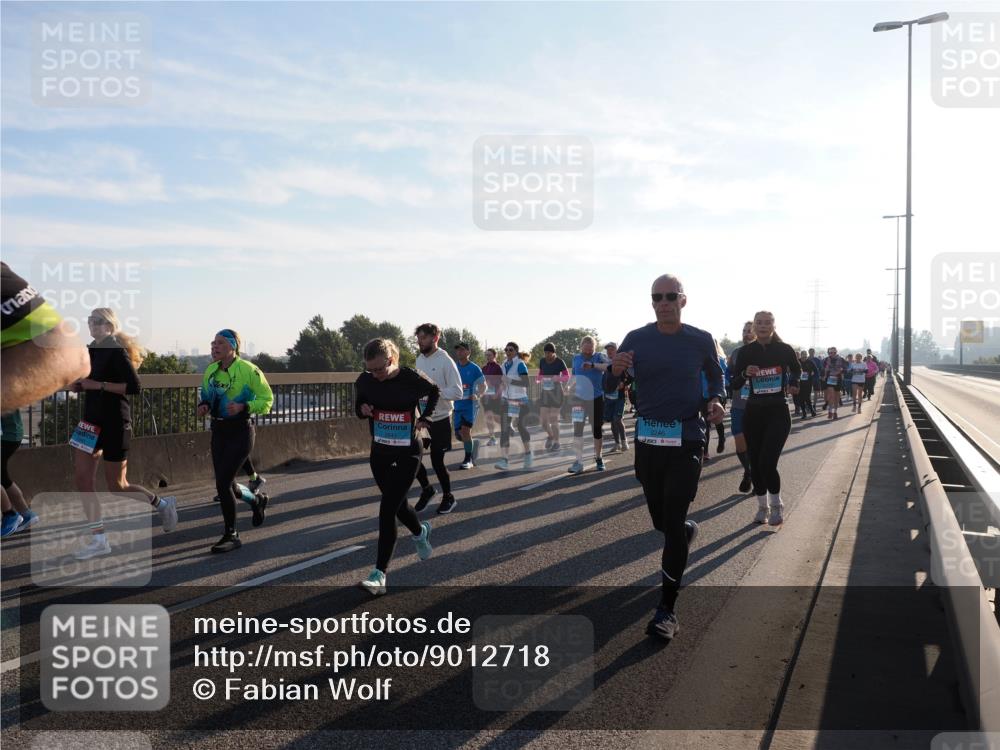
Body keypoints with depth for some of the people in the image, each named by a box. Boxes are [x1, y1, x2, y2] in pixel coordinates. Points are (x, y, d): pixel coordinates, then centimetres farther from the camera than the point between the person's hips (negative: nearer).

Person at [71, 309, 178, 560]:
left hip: (114, 424, -8)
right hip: (91, 420, 8)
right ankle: (99, 539, 9)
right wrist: (78, 385, 4)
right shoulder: (90, 351, 11)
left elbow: (134, 386, -22)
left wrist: (98, 385, -24)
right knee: (83, 479, 1)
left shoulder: (117, 352, -13)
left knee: (117, 486, 0)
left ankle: (163, 504, 25)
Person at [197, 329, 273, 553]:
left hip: (240, 431, -7)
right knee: (227, 486, 12)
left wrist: (244, 407, -23)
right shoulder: (210, 371, 6)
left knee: (223, 483, -12)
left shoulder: (248, 370, -13)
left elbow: (267, 399, -8)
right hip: (218, 431, 7)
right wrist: (203, 406, -2)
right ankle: (257, 501, 44)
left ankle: (231, 535, 3)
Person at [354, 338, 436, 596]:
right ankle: (420, 532, 51)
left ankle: (379, 574, -7)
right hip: (379, 453, 5)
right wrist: (362, 409, -10)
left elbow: (434, 392, 5)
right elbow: (359, 402, 12)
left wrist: (425, 417, -3)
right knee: (397, 504, 18)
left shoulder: (411, 379, -16)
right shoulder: (365, 380, -7)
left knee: (387, 509, -12)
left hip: (407, 454, -5)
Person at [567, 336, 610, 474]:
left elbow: (609, 366, -26)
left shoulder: (598, 357, -5)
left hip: (596, 398, -2)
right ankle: (579, 461, -1)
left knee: (597, 429, 8)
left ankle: (598, 458, 26)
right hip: (579, 398, 2)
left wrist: (593, 365, -37)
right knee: (577, 429, -5)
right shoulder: (576, 358, 5)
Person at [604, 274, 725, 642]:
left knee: (672, 522, -7)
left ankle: (667, 611, 1)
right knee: (661, 521, 15)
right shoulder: (636, 339, -3)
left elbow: (715, 375, 17)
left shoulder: (701, 340, -2)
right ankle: (688, 531, 53)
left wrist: (715, 400, -4)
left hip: (687, 440, -2)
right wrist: (615, 370, -26)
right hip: (648, 440, 2)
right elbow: (609, 388, -3)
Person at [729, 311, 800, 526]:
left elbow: (796, 370, 18)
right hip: (753, 412, 3)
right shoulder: (747, 351, -2)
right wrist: (745, 373, -17)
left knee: (767, 462, -13)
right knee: (755, 463, 8)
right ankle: (762, 506, 27)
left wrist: (793, 384, 0)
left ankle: (776, 505, 10)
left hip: (778, 412, -2)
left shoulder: (784, 350, -4)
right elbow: (735, 384, 1)